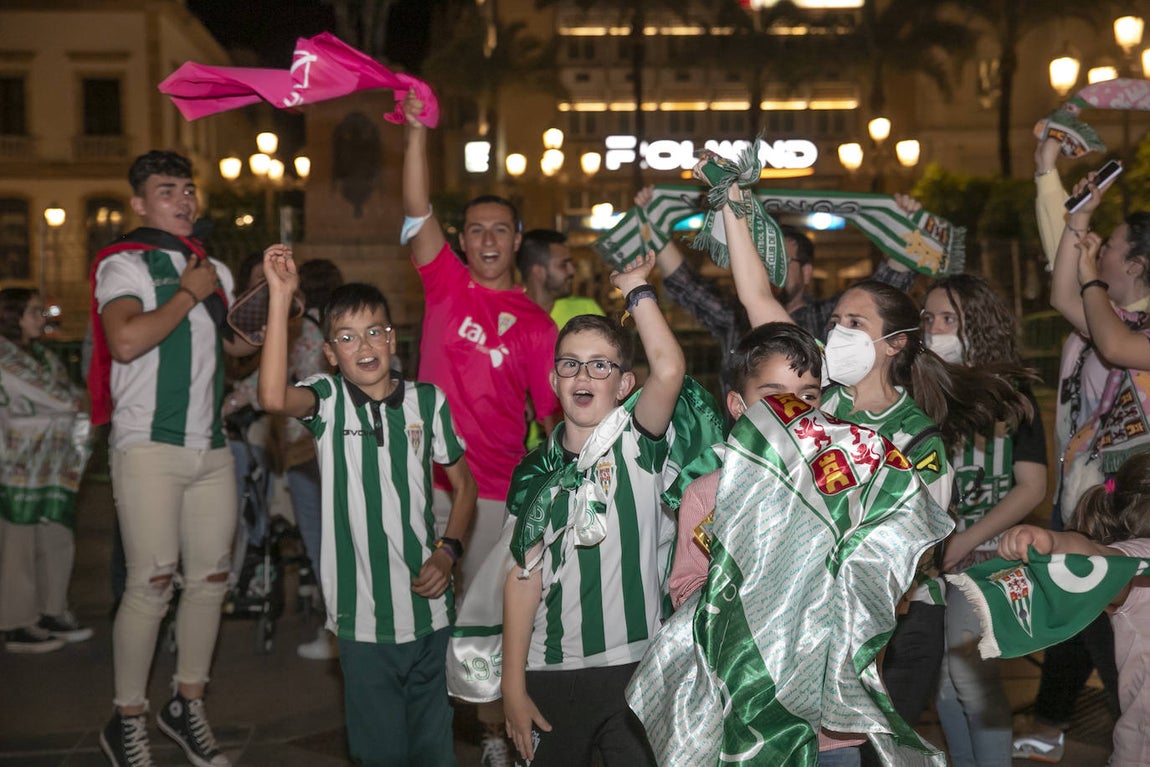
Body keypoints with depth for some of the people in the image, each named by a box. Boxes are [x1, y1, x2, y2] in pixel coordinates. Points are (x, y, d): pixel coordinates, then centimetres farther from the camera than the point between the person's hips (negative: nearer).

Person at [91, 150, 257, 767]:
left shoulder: (213, 270, 18)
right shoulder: (124, 264, -3)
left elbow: (238, 344, 18)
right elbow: (125, 340, -21)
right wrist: (188, 295, -10)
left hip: (210, 446, 6)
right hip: (148, 445, -6)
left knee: (211, 578, 6)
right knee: (152, 583, -9)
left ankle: (188, 706, 20)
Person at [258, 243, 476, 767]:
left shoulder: (427, 401, 1)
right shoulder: (328, 400, -4)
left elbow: (463, 484, 12)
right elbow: (273, 397, -27)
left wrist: (447, 551, -4)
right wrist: (281, 296, -27)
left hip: (427, 606, 1)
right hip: (362, 615, -1)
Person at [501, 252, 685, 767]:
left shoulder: (636, 444, -4)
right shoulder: (534, 469, 5)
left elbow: (669, 370, -23)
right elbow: (525, 575, 3)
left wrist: (635, 289, -12)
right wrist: (513, 684, 1)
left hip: (635, 666, -3)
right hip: (552, 671, 3)